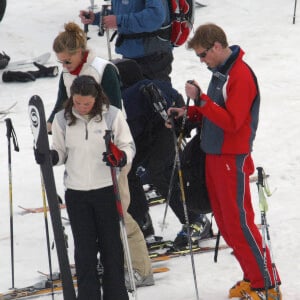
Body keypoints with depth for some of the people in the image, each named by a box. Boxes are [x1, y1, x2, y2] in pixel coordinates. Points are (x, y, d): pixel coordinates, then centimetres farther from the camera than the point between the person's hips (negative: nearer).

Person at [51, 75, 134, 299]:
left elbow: (128, 146, 0)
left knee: (111, 244, 8)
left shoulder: (112, 115, -7)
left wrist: (120, 157, -21)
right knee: (84, 248, 6)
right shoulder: (63, 119, 0)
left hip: (107, 189, -2)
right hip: (76, 192, 2)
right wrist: (50, 156, -11)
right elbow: (61, 152, 10)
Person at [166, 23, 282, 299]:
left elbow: (231, 121, -24)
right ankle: (252, 278, 20)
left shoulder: (241, 76, -19)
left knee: (239, 224, -6)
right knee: (226, 223, 12)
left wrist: (200, 99, -26)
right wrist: (189, 112, 5)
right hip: (215, 155, 9)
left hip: (232, 160, -9)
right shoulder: (220, 72, 10)